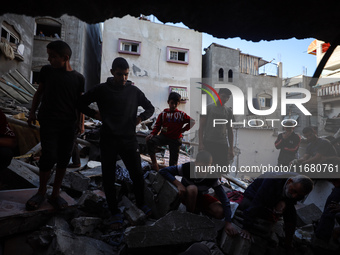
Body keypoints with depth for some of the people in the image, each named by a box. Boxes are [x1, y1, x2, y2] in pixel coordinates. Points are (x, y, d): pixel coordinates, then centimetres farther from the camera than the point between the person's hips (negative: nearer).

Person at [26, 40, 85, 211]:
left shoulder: (78, 78, 3)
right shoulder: (47, 71, 5)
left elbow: (79, 102, 8)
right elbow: (39, 92, 14)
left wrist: (80, 123, 5)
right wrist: (32, 112, 7)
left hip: (69, 124, 1)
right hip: (48, 122, -1)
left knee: (64, 159, 4)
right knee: (49, 157, -10)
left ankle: (55, 194, 19)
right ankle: (41, 192, 14)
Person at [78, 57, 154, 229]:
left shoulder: (134, 91, 8)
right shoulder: (102, 89, 3)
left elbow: (150, 108, 18)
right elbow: (81, 103, 10)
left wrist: (141, 117, -1)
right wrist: (94, 114, -4)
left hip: (129, 140, 1)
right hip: (108, 141, 0)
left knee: (137, 175, 1)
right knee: (109, 177, 4)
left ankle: (140, 204, 27)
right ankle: (115, 212, 20)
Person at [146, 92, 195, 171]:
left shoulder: (182, 114, 1)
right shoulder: (163, 113, 2)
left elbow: (192, 121, 6)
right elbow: (157, 125, 3)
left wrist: (183, 129, 0)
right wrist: (152, 134, -14)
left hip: (175, 139, 0)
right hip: (164, 136, 1)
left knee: (173, 161, 2)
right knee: (150, 141, -26)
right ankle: (154, 163, -13)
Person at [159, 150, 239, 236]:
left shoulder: (212, 178, -27)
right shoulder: (187, 168, -31)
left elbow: (224, 200, -25)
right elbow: (163, 171, -30)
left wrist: (228, 223, -31)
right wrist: (178, 184, -38)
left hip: (201, 197, 2)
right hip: (187, 196, -1)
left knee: (220, 212, -22)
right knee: (192, 188, -37)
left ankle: (197, 208, 1)